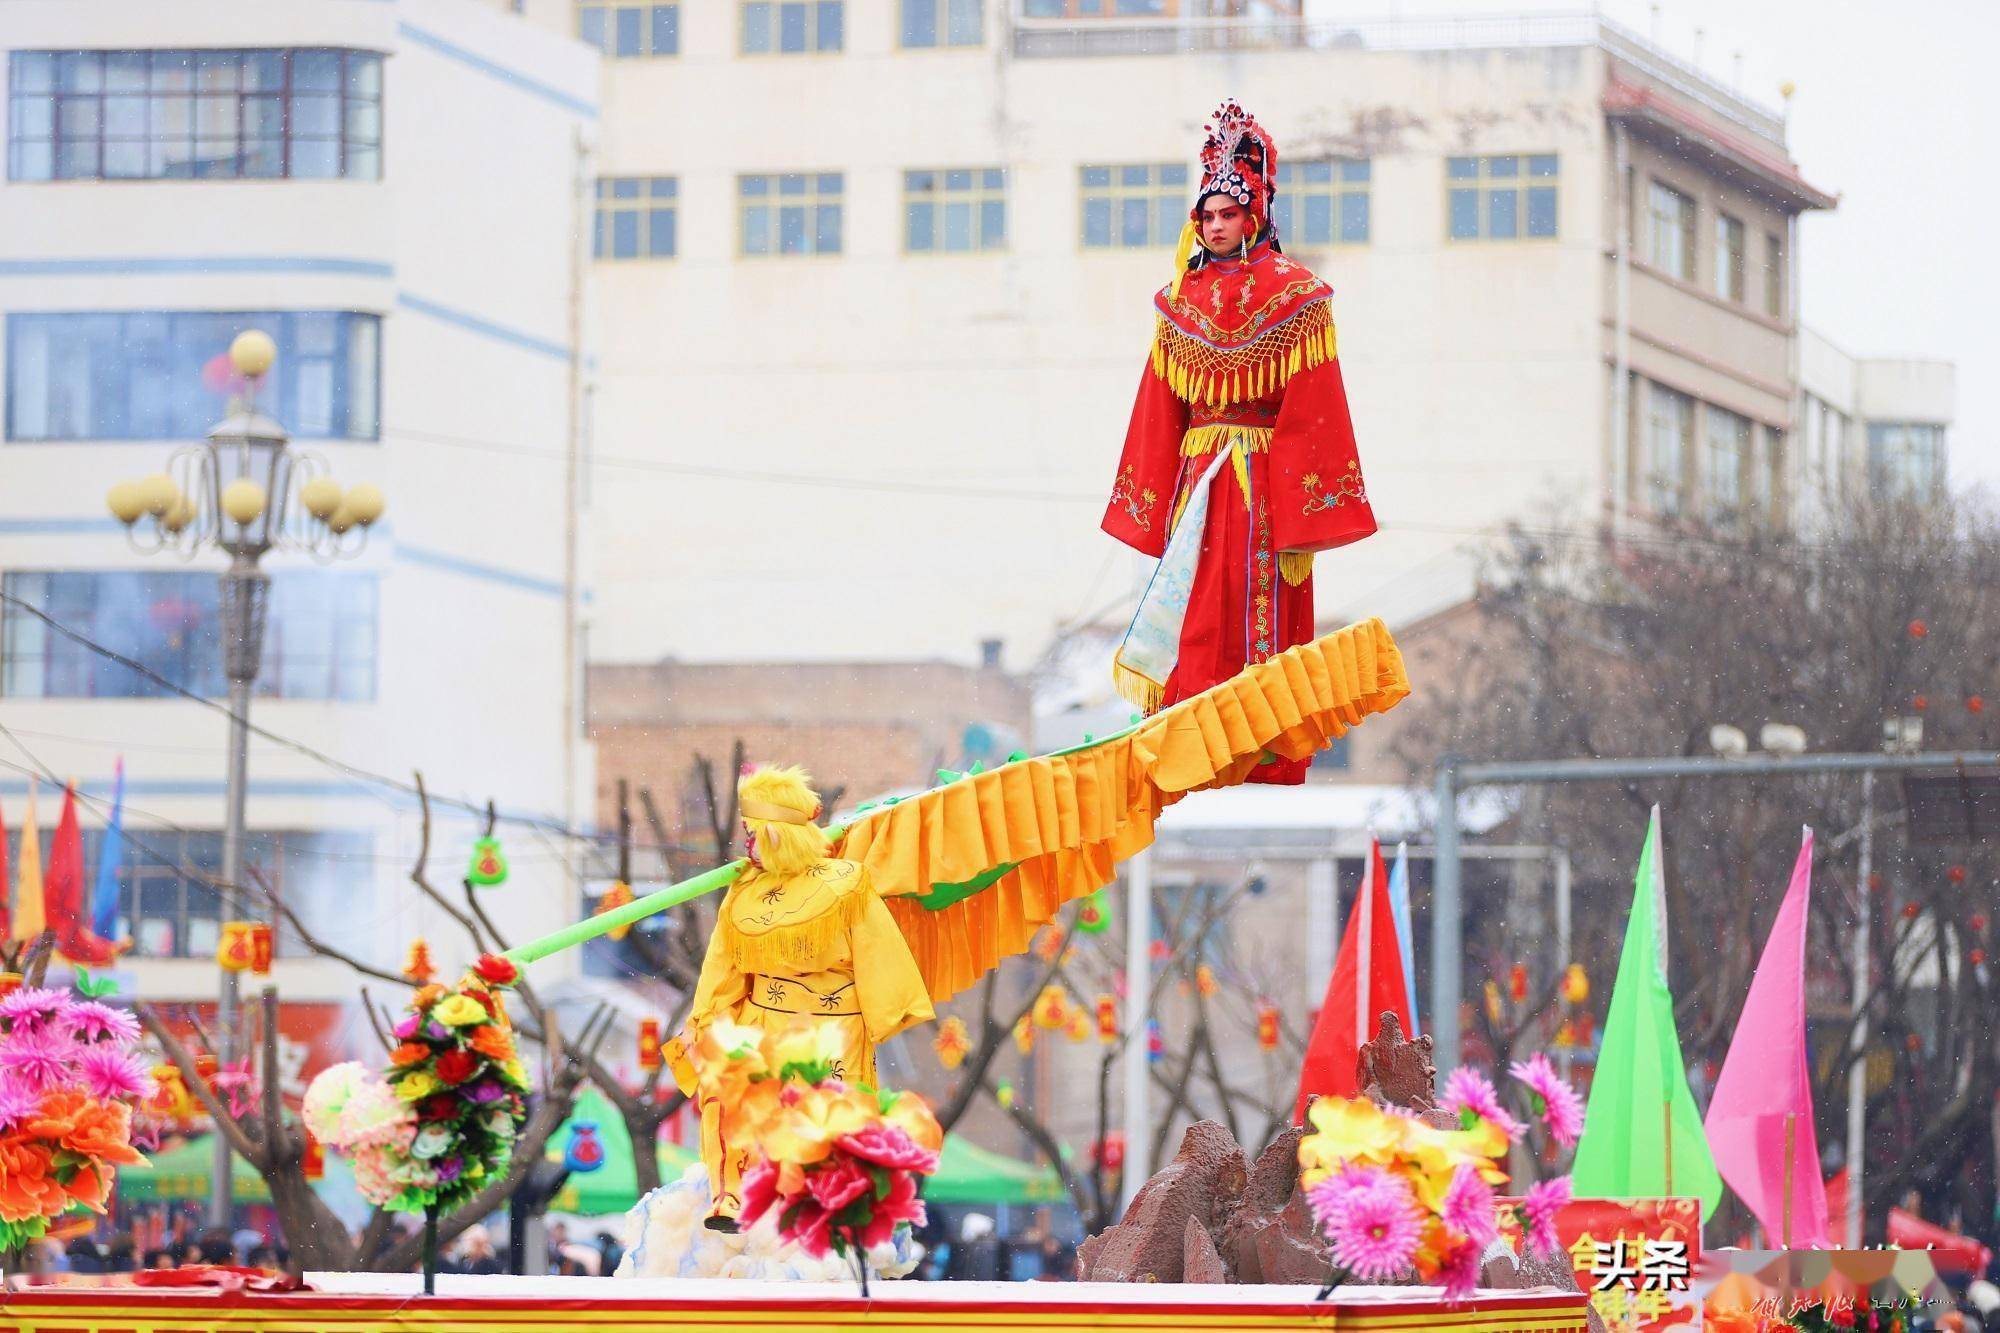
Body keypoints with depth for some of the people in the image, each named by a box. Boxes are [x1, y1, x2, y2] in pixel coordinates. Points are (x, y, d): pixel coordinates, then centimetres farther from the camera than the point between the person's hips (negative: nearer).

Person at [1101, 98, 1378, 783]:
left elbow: (1313, 409, -5)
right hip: (1197, 478, 4)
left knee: (1260, 619, -7)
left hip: (1264, 478, -4)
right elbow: (1159, 412, 14)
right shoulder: (1183, 298, 13)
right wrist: (1155, 505, 8)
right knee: (1197, 621, -2)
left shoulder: (1294, 295, 0)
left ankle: (1265, 771, -6)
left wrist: (1303, 509, -12)